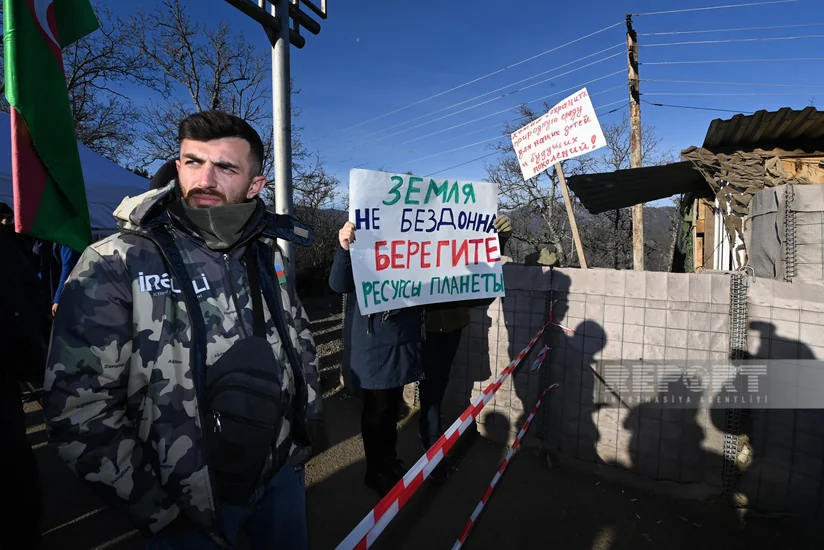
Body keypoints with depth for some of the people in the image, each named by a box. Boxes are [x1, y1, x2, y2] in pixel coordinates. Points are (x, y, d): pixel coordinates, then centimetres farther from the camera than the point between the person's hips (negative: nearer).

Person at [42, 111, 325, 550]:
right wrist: (158, 512, -13)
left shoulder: (269, 255, -1)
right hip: (190, 508, -4)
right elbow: (79, 410, -16)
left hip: (282, 473, 5)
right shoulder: (116, 266, -16)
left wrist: (309, 422, 8)